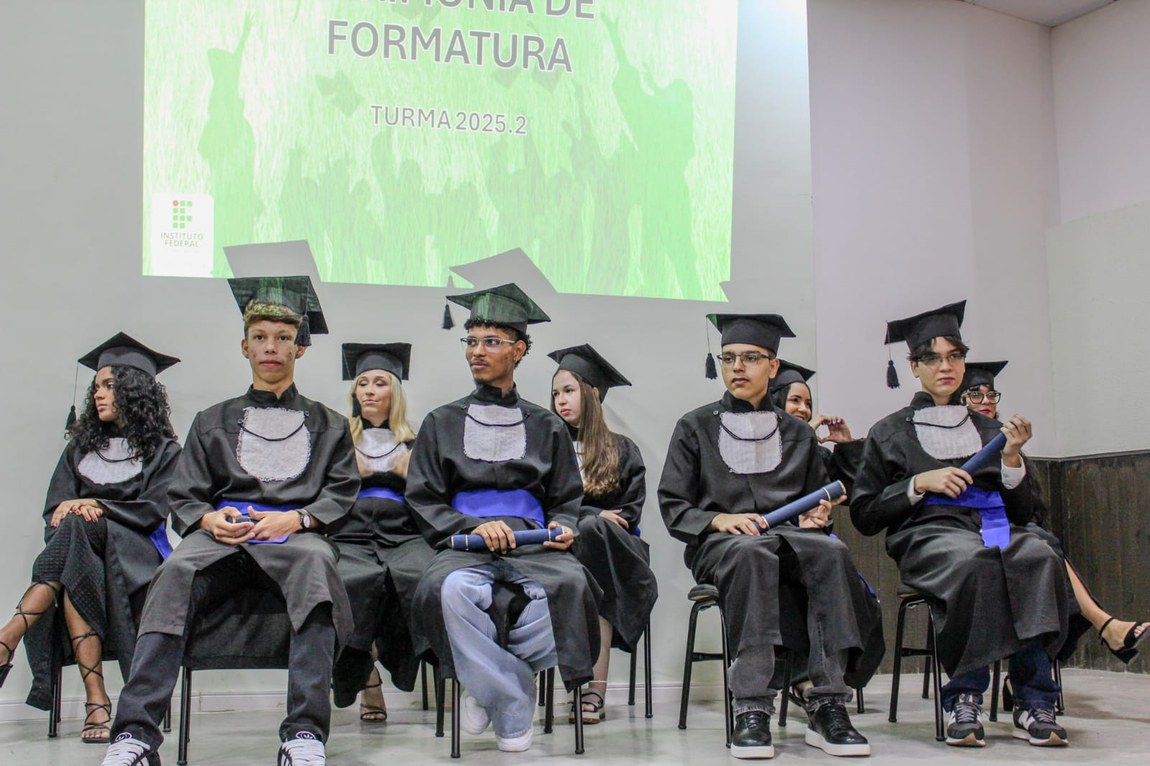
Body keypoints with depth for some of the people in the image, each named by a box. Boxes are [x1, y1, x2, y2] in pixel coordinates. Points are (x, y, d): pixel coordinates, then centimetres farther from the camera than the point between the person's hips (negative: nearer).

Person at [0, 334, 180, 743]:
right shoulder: (81, 446, 25)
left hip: (134, 551, -4)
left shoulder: (162, 449, 11)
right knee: (75, 574, -36)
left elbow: (154, 510, -2)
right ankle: (95, 701, -48)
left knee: (77, 529, -38)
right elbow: (55, 509, 14)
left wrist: (99, 507, -15)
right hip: (78, 550, 4)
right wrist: (76, 511, -11)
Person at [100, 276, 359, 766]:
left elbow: (342, 492, 12)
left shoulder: (327, 425, 25)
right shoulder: (213, 422, 27)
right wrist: (209, 519, -5)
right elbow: (182, 497, 19)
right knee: (177, 573, -34)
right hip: (222, 535, 2)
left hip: (294, 536, -1)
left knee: (316, 562, -39)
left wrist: (295, 519, -8)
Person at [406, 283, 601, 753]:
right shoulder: (442, 423, 17)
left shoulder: (546, 427, 20)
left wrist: (561, 529, -6)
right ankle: (512, 704, -18)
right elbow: (423, 503, 9)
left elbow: (567, 501, 19)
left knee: (571, 584, -35)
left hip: (533, 544, 1)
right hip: (464, 546, -1)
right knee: (452, 589, -38)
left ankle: (484, 682, -12)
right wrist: (474, 526, -10)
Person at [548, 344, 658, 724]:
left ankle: (593, 689, -42)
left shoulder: (622, 450, 16)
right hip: (562, 547, 0)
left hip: (615, 550, 0)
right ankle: (595, 688, -41)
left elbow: (631, 510, 7)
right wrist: (592, 516, -11)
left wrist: (592, 523, -11)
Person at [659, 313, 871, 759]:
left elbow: (817, 502, 24)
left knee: (830, 551, -34)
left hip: (785, 537, 3)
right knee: (751, 551, -41)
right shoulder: (695, 428, 13)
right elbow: (672, 507, 6)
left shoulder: (797, 435, 21)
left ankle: (827, 706, -37)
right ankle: (751, 709, -45)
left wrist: (818, 513, 0)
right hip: (717, 544, -2)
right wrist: (718, 519, -13)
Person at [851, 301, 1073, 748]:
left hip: (994, 528, 3)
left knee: (1040, 558, -34)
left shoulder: (989, 429, 23)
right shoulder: (890, 433, 15)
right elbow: (864, 515, 8)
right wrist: (919, 484, -5)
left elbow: (1024, 512, 18)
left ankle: (1034, 705, -34)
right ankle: (963, 696, -30)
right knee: (975, 561, -39)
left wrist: (1012, 459, 1)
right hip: (926, 534, -3)